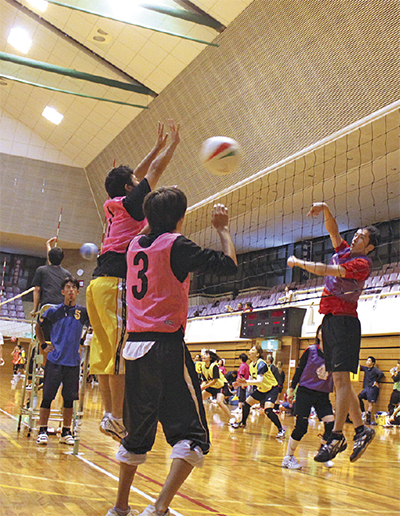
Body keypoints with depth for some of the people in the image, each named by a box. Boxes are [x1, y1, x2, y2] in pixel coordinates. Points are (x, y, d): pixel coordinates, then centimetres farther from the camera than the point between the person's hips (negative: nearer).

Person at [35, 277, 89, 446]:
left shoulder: (83, 312, 3)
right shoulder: (53, 311, 2)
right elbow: (38, 326, 16)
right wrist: (44, 345, 7)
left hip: (73, 361, 2)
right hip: (54, 360, -1)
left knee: (69, 398, 7)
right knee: (47, 397, 0)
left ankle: (66, 433, 17)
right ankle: (42, 431, 9)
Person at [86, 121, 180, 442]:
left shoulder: (115, 206, 20)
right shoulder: (130, 203, 0)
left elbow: (138, 175, 32)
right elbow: (154, 171, 5)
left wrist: (158, 146, 37)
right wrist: (174, 143, 18)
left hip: (98, 283, 9)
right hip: (116, 282, -9)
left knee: (105, 350, 6)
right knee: (122, 348, -11)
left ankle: (109, 414, 8)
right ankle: (116, 418, -14)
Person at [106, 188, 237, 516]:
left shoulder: (136, 245, 12)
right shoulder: (176, 244, -7)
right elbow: (229, 265, -6)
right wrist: (222, 228, 7)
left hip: (134, 345, 7)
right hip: (166, 346, -7)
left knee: (137, 433, 19)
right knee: (192, 434, -4)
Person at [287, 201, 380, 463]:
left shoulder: (362, 263, -8)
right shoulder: (344, 251, 16)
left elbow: (327, 271, -16)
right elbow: (333, 229, 16)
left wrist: (298, 262, -5)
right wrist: (326, 210, -4)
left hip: (344, 321, -9)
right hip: (330, 320, 9)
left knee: (341, 378, -12)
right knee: (340, 381, 8)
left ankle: (336, 437, -12)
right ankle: (361, 430, 14)